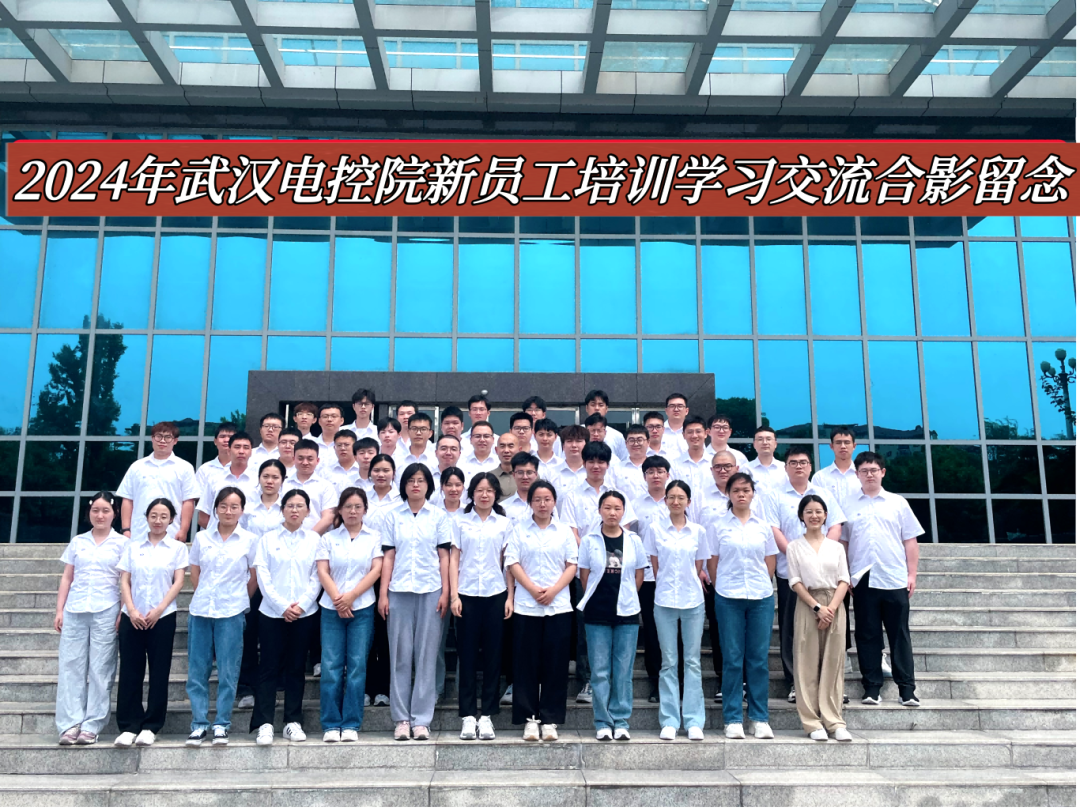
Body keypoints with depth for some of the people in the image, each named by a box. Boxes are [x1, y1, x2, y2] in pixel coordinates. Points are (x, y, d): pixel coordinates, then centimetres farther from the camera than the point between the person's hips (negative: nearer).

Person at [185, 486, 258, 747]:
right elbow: (194, 573, 14)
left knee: (228, 671, 0)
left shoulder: (250, 540, 1)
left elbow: (254, 578, 6)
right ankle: (199, 724, 14)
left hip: (232, 613, -2)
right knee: (197, 670, 4)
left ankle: (222, 725, 10)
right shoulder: (201, 538, 7)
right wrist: (206, 596, 11)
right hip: (200, 610, 2)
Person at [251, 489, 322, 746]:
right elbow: (262, 576, -2)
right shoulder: (268, 539, 5)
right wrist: (282, 606, -10)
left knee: (296, 668, 7)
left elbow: (317, 577, 2)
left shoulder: (315, 540, 6)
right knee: (269, 667, 0)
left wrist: (301, 604, -10)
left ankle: (293, 722, 13)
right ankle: (264, 724, 5)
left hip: (304, 613, 1)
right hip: (272, 613, 0)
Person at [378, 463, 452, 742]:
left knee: (426, 654, 2)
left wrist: (445, 592, -2)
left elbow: (444, 556, 5)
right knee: (400, 654, 3)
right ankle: (401, 718, 12)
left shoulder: (439, 516, 6)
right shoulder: (392, 515, 7)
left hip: (430, 591, 0)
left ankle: (421, 719, 9)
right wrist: (383, 593, 0)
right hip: (399, 591, 0)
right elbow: (388, 556, 5)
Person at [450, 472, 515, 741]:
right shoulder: (461, 522, 6)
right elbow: (454, 560, 4)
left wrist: (510, 597, 0)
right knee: (467, 654, 2)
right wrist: (453, 595, -4)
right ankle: (468, 716, 9)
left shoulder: (504, 524, 7)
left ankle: (487, 715, 11)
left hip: (495, 594, 1)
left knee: (492, 654, 4)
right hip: (467, 594, 0)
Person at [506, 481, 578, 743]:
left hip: (558, 605, 1)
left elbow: (572, 565, 4)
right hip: (526, 605, -1)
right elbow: (513, 563, 0)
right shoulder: (519, 530, 7)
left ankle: (550, 720, 10)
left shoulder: (565, 531, 9)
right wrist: (533, 589, -13)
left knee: (555, 663, 2)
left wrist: (553, 590, -10)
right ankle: (529, 718, 11)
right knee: (527, 663, 2)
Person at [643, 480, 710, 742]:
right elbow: (655, 566, 5)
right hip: (665, 601, -1)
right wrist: (668, 586, 4)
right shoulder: (655, 528, 1)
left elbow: (699, 568, 11)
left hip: (693, 602, 1)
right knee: (669, 662, 3)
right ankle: (669, 721, 9)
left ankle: (694, 721, 10)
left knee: (693, 661, 4)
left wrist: (690, 586, 6)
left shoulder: (698, 531, 5)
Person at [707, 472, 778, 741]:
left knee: (759, 658, 5)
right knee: (732, 658, 2)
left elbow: (771, 561, 11)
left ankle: (759, 718, 14)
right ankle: (732, 719, 9)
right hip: (728, 598, -2)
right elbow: (712, 562, 4)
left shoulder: (763, 526, 8)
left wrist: (760, 585, 4)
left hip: (761, 597, 2)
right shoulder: (718, 526, 3)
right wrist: (722, 587, 1)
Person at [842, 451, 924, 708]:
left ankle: (906, 687, 11)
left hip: (895, 580, 0)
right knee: (867, 635, 4)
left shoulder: (898, 503, 8)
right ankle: (872, 686, 12)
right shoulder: (848, 505, 7)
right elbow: (841, 542, 6)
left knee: (899, 634, 4)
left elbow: (910, 541, 8)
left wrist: (912, 574, 1)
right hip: (862, 580, 0)